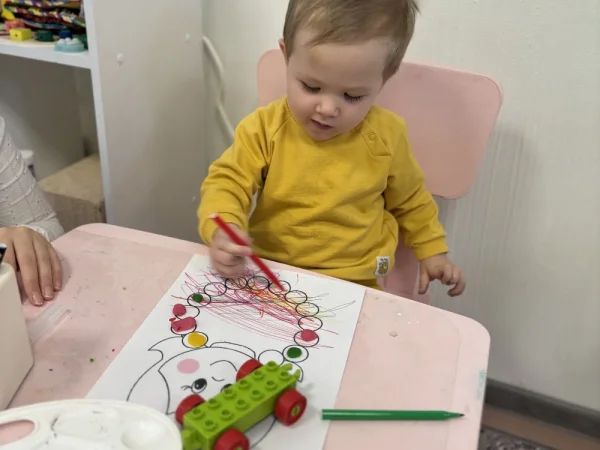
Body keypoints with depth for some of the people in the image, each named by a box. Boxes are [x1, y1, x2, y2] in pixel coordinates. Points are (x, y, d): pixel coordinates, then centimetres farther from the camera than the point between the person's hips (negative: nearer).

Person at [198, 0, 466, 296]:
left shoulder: (386, 135, -3)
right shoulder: (265, 128, -7)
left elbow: (410, 200, 12)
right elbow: (226, 183, -7)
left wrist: (433, 251, 12)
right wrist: (222, 231, -26)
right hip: (270, 275, 1)